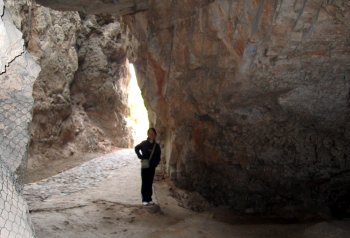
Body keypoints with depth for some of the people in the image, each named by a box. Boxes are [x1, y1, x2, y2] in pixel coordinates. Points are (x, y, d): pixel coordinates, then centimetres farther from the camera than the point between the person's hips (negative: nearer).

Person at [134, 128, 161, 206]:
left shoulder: (156, 145, 0)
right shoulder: (144, 143, -7)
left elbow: (158, 157, 7)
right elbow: (136, 148, 9)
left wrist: (155, 163, -7)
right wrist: (140, 156, -2)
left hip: (152, 167, 3)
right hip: (145, 166, -2)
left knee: (150, 183, 9)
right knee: (144, 183, 2)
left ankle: (149, 199, 17)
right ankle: (144, 199, 8)